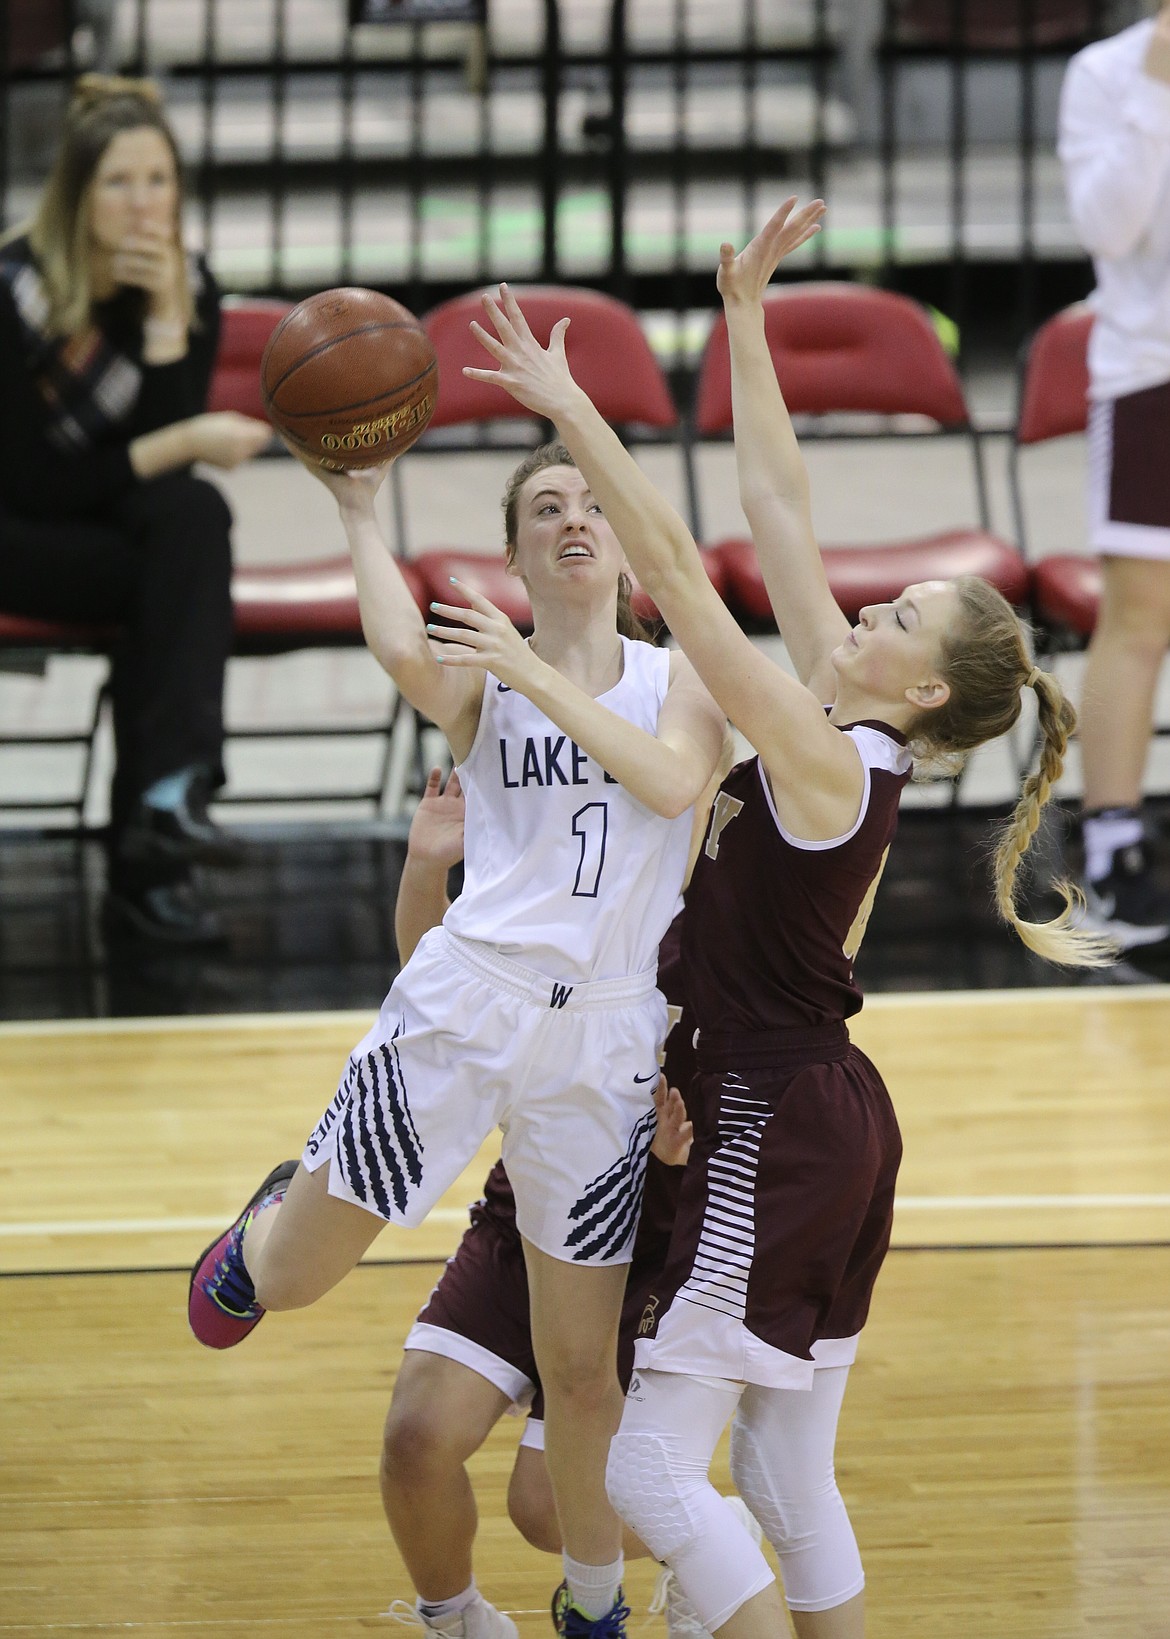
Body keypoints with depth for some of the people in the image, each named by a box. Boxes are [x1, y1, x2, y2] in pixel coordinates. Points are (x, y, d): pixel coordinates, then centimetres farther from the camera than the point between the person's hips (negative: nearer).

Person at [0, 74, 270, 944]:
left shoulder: (189, 286, -3)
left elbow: (162, 465, -11)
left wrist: (168, 316, -20)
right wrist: (187, 443, -22)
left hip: (122, 524, 5)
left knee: (194, 513, -30)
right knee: (185, 575, -30)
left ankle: (169, 793, -38)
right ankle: (150, 855, -33)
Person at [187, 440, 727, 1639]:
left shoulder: (677, 679, 8)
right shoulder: (479, 679, 4)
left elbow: (674, 782, -13)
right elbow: (403, 653, -20)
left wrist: (537, 673, -15)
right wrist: (356, 510, -12)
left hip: (608, 1042, 1)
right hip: (466, 1006, -1)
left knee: (581, 1368, 7)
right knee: (291, 1280, 3)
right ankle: (265, 1226, 41)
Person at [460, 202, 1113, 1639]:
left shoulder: (828, 761, -17)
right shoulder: (843, 740, 6)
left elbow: (678, 574, -22)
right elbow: (778, 511, 8)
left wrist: (572, 411, -20)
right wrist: (744, 316, 8)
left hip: (779, 1137, -10)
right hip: (831, 1129, 10)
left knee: (652, 1476, -10)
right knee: (790, 1486, 13)